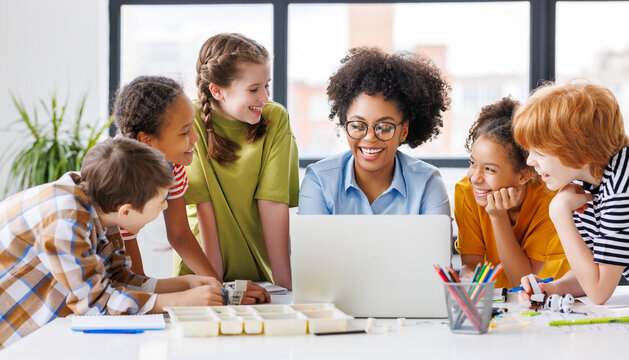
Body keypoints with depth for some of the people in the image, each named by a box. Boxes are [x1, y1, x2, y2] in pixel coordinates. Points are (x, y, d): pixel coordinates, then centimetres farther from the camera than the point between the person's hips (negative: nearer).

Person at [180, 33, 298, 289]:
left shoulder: (275, 118, -7)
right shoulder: (191, 121, -11)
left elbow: (273, 202, -13)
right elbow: (204, 206, -14)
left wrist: (283, 282, -18)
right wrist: (213, 281, -18)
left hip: (262, 267, 1)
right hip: (200, 266, -1)